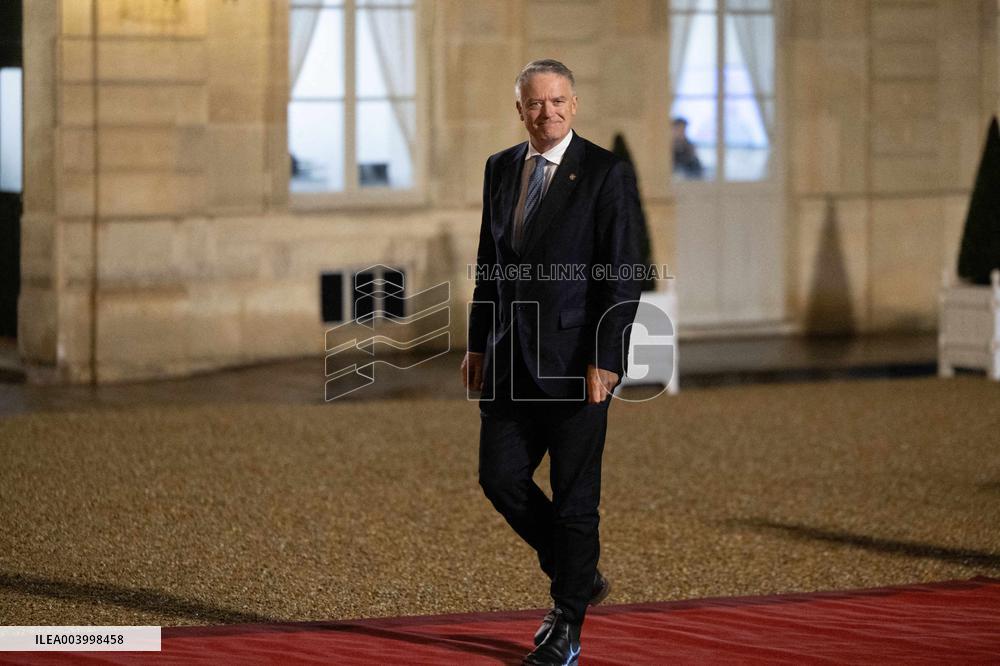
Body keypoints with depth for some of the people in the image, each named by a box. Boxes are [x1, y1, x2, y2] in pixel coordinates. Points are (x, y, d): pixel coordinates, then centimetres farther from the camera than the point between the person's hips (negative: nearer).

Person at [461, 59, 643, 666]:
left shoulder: (607, 174, -8)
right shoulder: (501, 169, 11)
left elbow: (624, 275, -11)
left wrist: (605, 361, -17)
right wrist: (478, 344, 13)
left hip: (576, 359, -6)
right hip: (511, 359, 6)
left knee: (574, 496, 0)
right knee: (501, 479, 4)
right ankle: (581, 579, 25)